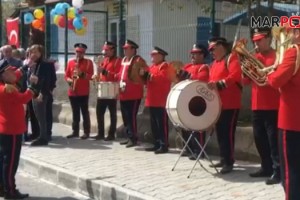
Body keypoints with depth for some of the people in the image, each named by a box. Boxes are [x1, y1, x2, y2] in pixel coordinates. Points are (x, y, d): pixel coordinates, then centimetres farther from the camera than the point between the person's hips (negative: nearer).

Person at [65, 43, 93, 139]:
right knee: (75, 112, 9)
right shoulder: (70, 62, 12)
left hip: (84, 92, -4)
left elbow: (90, 75, -4)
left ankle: (86, 132, 3)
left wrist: (82, 74, -21)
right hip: (72, 92, 4)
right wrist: (69, 80, -8)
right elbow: (66, 75, 13)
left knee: (85, 112, -1)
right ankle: (75, 131, 16)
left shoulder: (88, 62, 2)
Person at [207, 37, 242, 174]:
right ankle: (223, 159, 22)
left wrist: (219, 84, -31)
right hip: (218, 104, 9)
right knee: (220, 132, 12)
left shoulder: (231, 58, -7)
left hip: (230, 104, -9)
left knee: (228, 133, -7)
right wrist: (209, 85, 2)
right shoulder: (215, 63, 20)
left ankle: (229, 162, -1)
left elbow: (235, 75, -23)